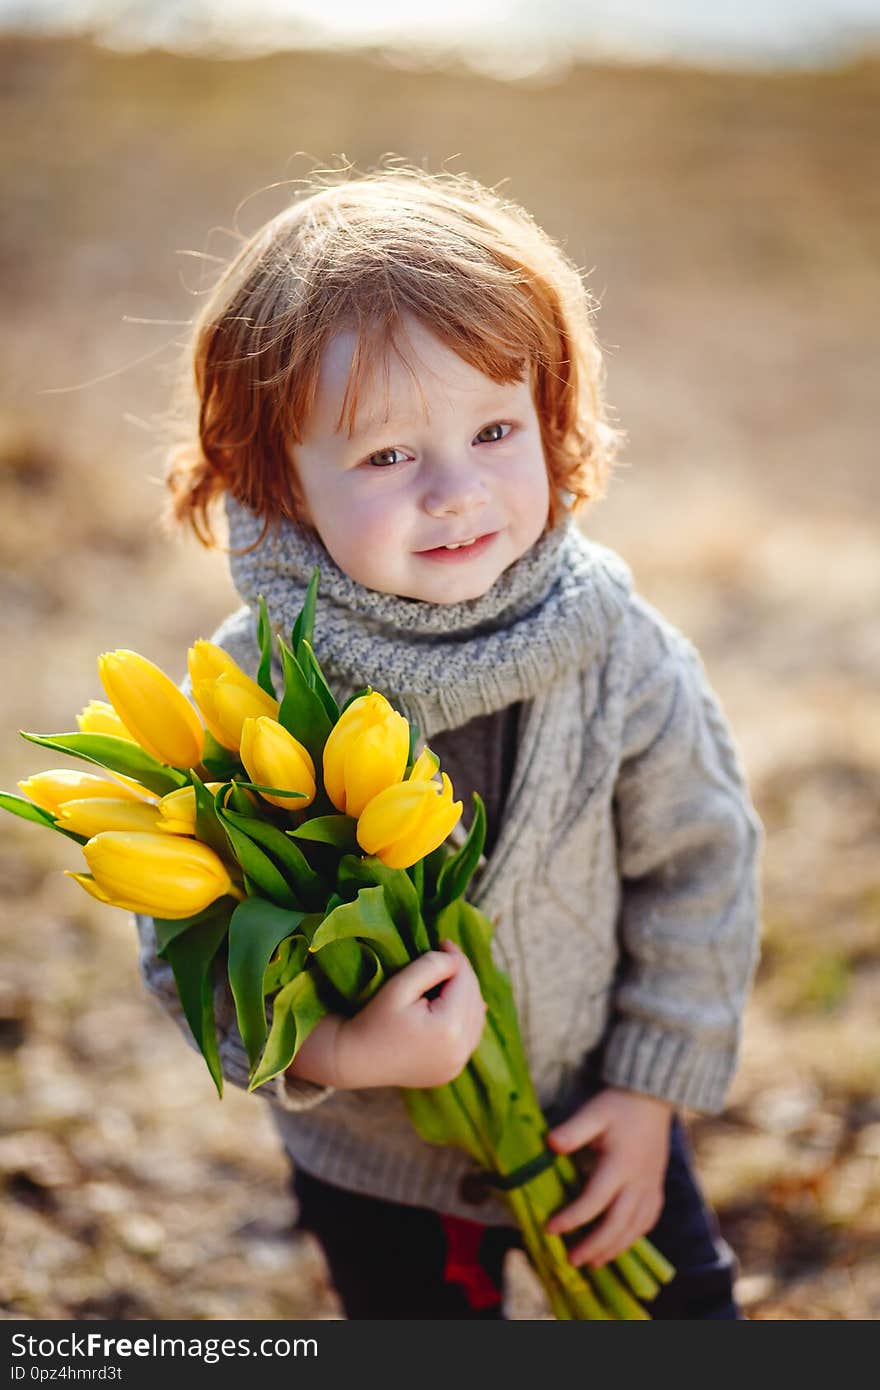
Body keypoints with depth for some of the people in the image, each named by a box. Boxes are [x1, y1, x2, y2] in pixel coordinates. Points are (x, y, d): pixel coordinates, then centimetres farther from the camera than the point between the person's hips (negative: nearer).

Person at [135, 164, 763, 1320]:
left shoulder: (617, 650, -20)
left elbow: (698, 865, -7)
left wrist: (654, 1088, -5)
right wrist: (329, 1054, -35)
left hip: (595, 1121, 2)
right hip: (373, 1166, -1)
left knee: (685, 1308, 22)